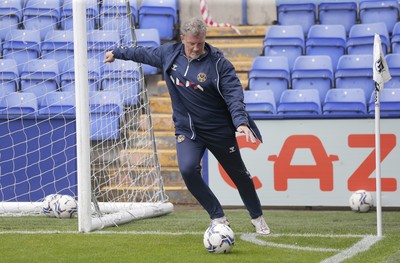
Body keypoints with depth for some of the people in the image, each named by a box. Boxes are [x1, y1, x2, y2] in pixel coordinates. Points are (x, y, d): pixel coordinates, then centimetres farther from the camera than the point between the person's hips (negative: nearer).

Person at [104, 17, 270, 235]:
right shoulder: (169, 54, -2)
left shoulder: (218, 63, -16)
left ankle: (257, 218, 33)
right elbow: (144, 53, 16)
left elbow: (234, 94, -22)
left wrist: (241, 122, -36)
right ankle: (218, 218, -5)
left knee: (238, 173, 9)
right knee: (188, 169, -21)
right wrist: (118, 53, 27)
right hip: (186, 129, 3)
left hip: (219, 130, -3)